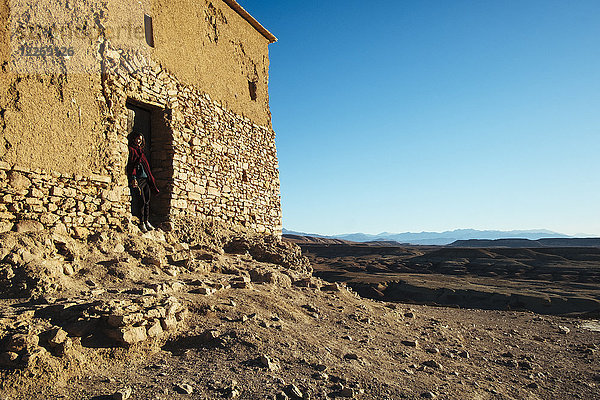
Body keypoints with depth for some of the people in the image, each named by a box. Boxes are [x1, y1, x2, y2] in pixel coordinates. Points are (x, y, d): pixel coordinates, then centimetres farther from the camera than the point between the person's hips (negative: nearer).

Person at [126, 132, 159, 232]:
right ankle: (142, 223, 0)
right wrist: (133, 178, -20)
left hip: (146, 179, 7)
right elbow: (130, 165, -11)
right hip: (138, 178, -7)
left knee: (147, 201, 6)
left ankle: (146, 221, 14)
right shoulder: (131, 150, -1)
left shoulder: (141, 151, 23)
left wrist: (150, 178, 19)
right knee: (142, 201, -8)